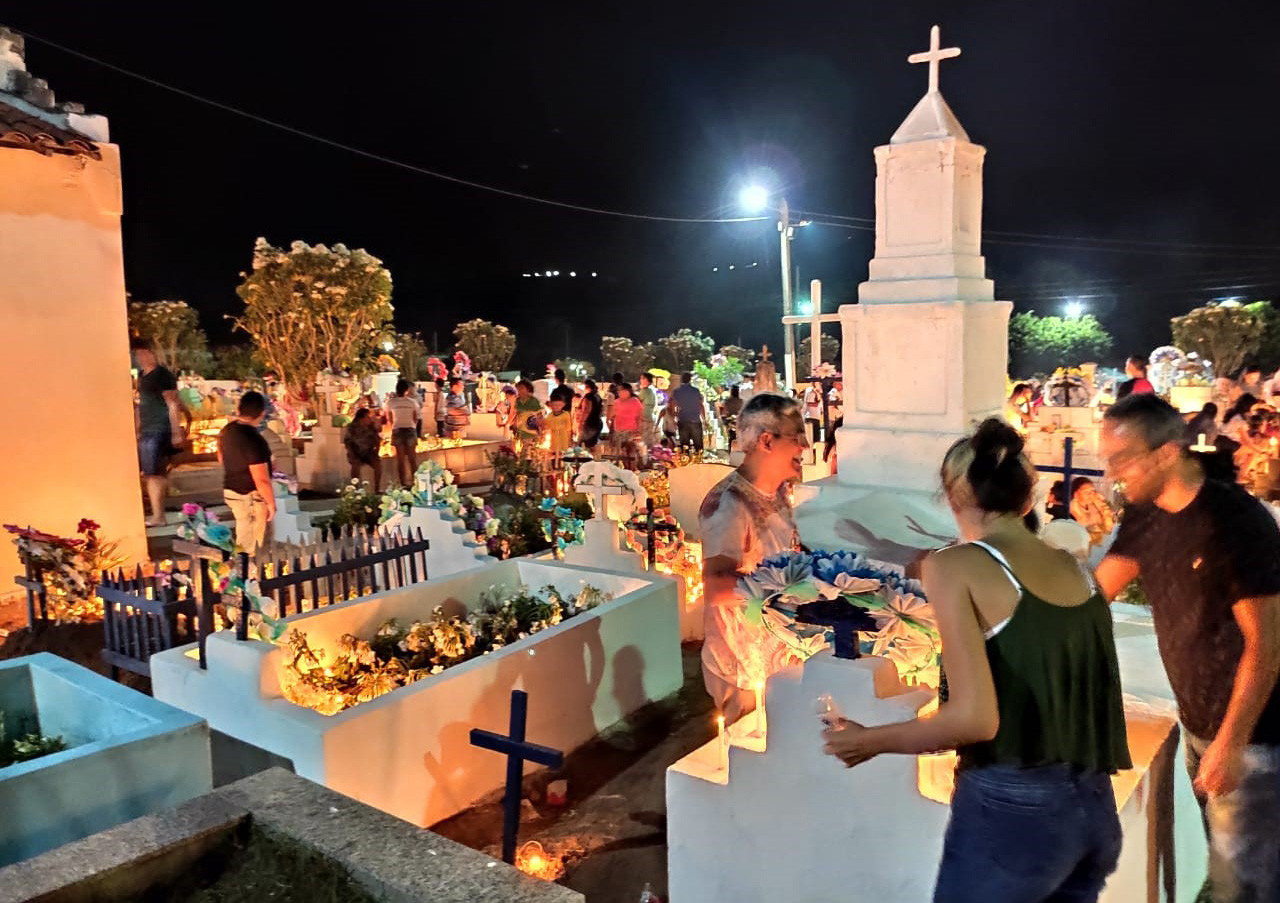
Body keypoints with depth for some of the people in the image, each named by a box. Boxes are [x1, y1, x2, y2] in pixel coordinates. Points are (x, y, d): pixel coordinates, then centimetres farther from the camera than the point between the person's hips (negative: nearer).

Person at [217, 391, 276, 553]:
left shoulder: (227, 430, -2)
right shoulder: (254, 441, -28)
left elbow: (221, 458, 16)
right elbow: (261, 480, -28)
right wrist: (271, 504, -16)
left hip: (230, 491, 8)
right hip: (251, 496, -8)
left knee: (243, 537, 24)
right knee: (254, 547, 7)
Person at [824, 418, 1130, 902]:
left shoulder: (955, 565, -10)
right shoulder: (1078, 570, 8)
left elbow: (975, 717, -18)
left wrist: (868, 741, -4)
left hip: (1013, 808, -6)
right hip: (1095, 810, 6)